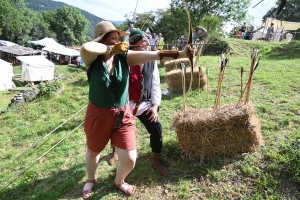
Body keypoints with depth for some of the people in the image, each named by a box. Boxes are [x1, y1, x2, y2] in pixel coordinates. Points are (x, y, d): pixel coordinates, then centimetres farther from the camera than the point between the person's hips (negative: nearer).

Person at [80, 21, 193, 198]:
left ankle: (119, 182, 39)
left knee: (130, 159, 2)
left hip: (123, 115, 2)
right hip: (98, 115, -1)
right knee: (93, 152, 22)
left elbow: (154, 55, -19)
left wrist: (181, 54, -29)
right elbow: (85, 48, -37)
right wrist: (112, 49, -25)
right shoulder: (93, 59, -13)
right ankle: (91, 180, 56)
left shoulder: (125, 56, -7)